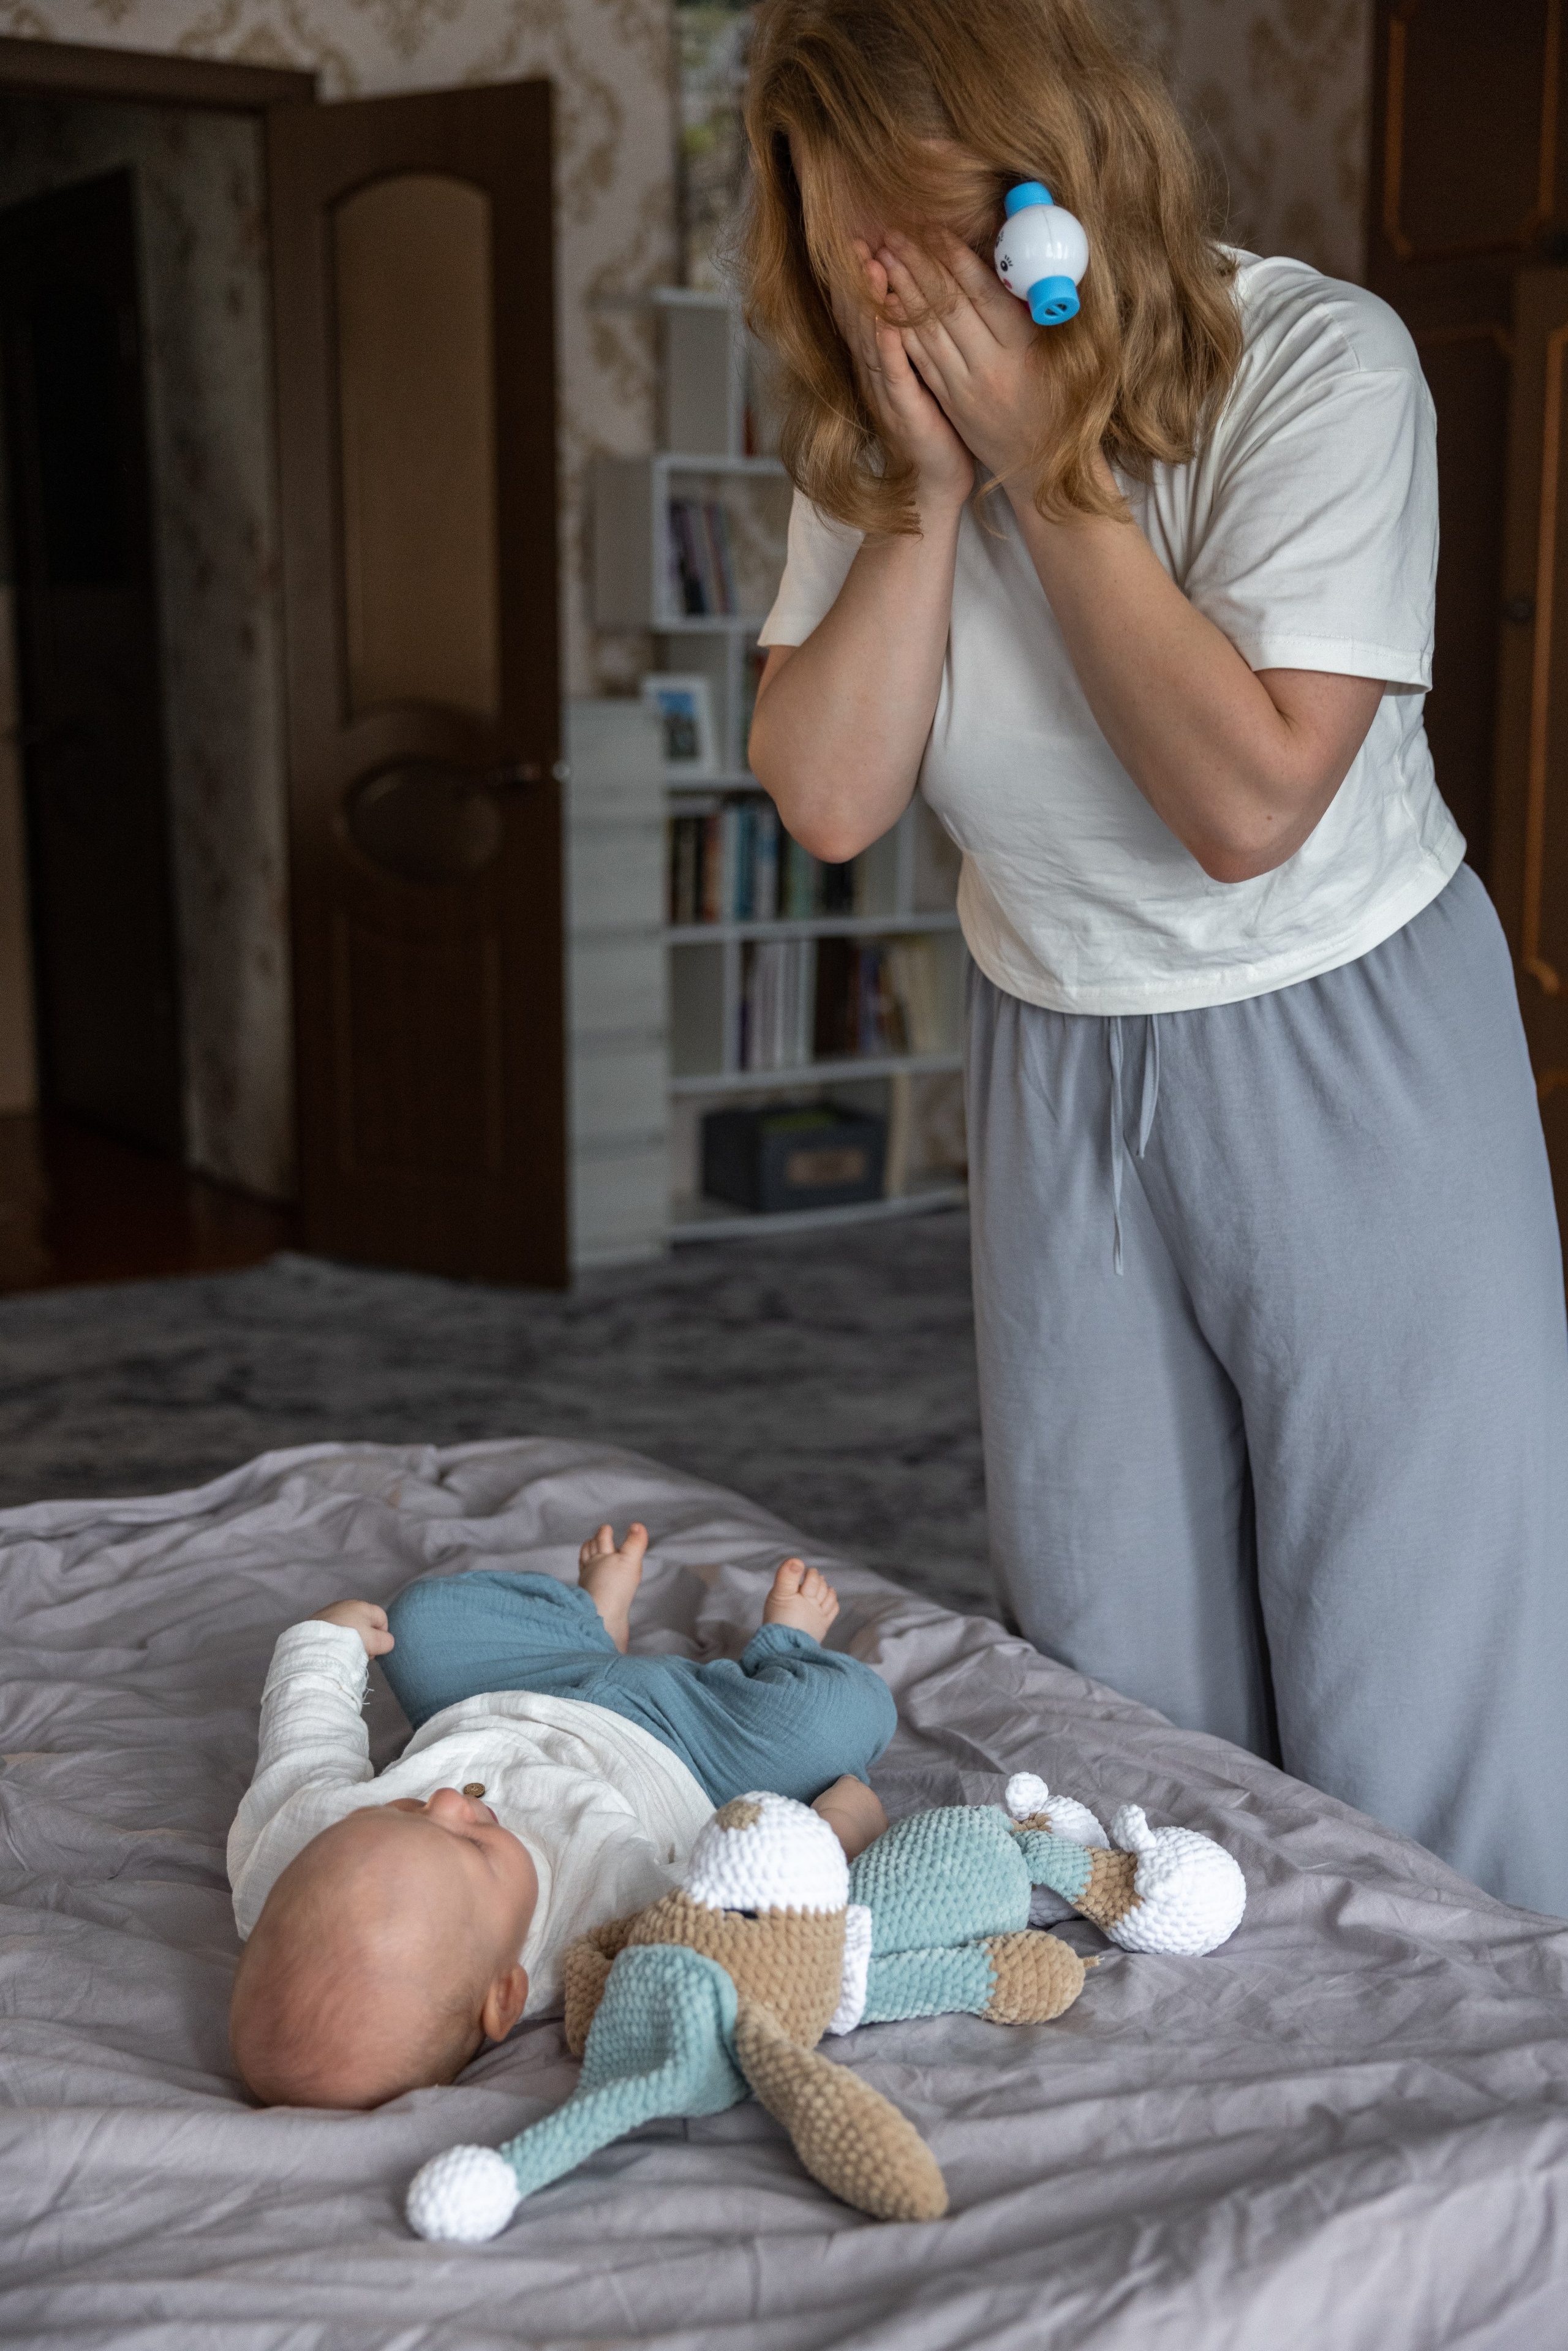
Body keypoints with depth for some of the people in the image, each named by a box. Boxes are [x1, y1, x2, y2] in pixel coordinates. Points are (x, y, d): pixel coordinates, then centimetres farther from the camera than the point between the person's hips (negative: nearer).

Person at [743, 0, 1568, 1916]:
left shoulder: (1318, 362, -18)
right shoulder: (878, 437, -2)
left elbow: (1249, 802, -26)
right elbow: (828, 802, -12)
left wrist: (1051, 467, -23)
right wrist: (931, 489, -18)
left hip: (1348, 1062, -4)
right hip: (1061, 1076, 5)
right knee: (1126, 1703, 14)